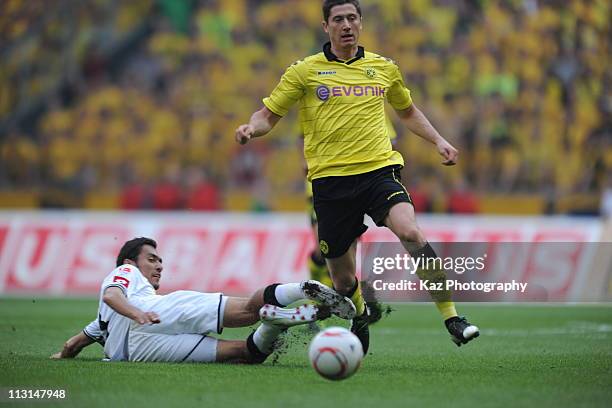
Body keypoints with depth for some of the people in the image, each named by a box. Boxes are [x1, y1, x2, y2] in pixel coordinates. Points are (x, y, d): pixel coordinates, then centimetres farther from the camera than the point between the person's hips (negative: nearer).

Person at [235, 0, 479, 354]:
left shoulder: (384, 68, 13)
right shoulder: (305, 71, 6)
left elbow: (408, 111, 30)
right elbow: (269, 115, 10)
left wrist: (439, 141, 17)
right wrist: (252, 129, -13)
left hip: (379, 169, 0)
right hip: (330, 179, 0)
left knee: (410, 231, -30)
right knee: (343, 280, 3)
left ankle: (451, 316, -24)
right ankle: (360, 314, 40)